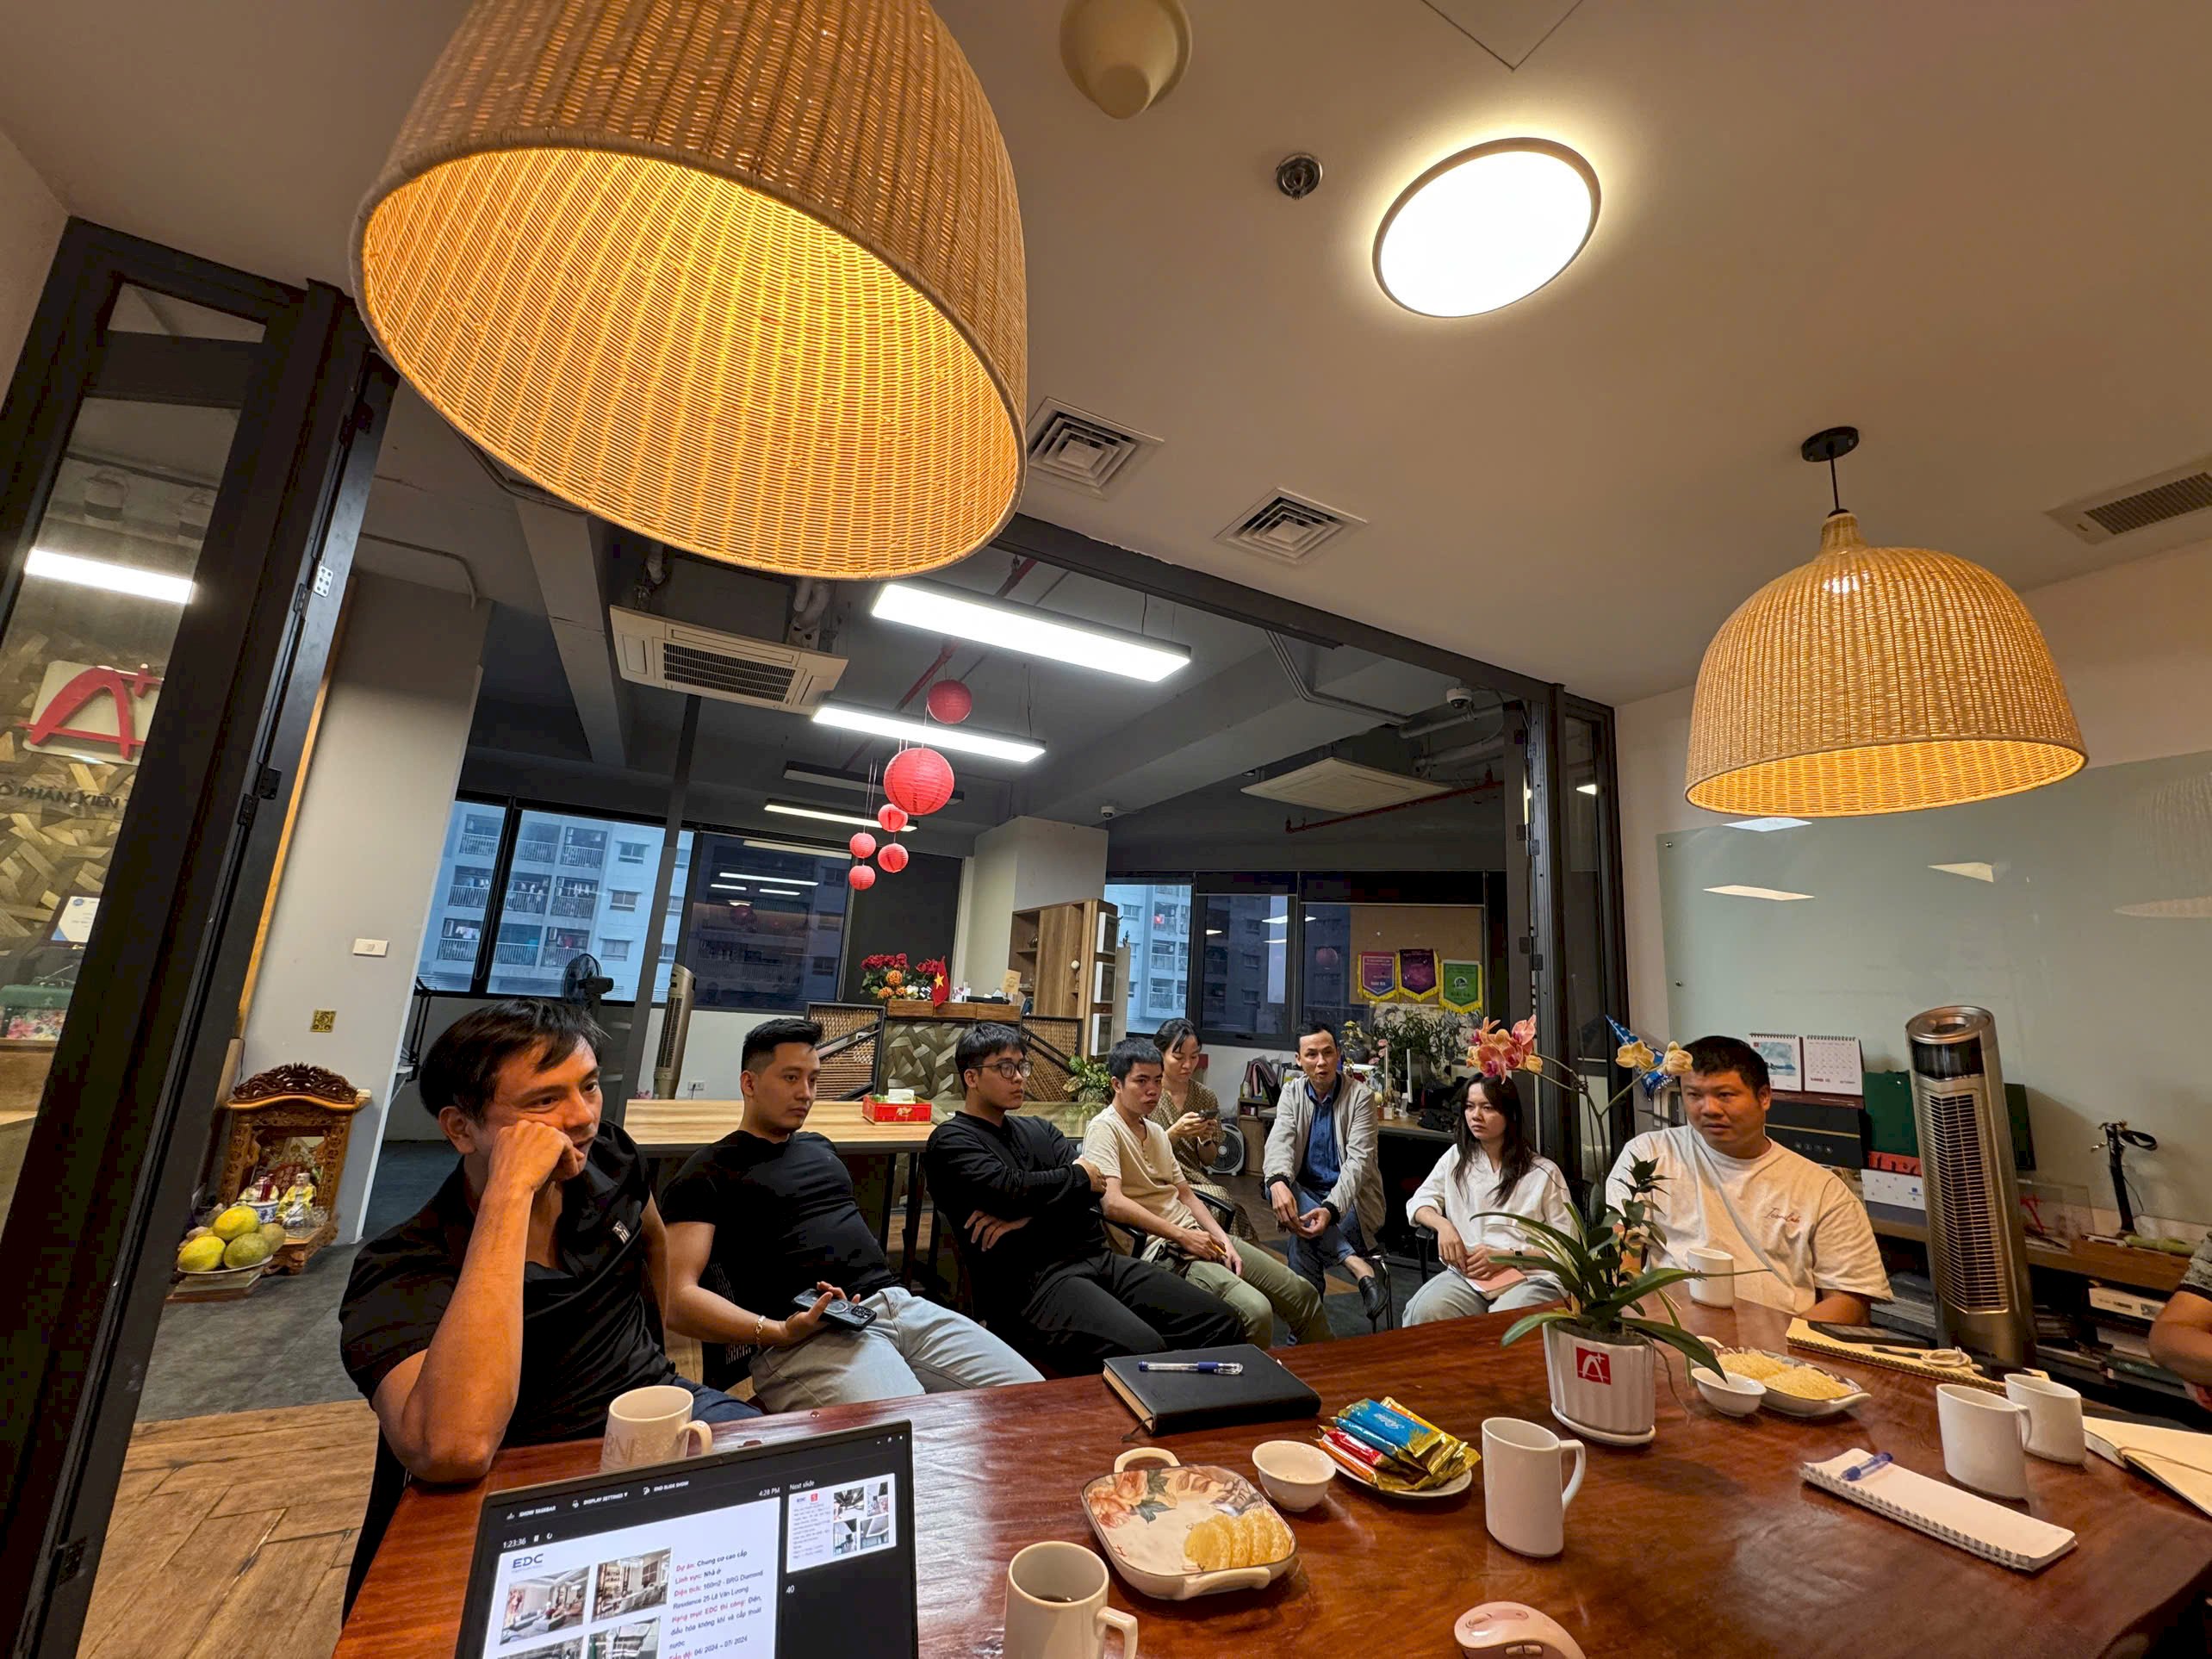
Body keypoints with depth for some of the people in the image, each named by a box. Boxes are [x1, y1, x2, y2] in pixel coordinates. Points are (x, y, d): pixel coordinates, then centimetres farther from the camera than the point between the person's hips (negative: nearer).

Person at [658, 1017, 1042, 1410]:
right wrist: (780, 1332, -21)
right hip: (808, 1337, -6)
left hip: (901, 1305, 7)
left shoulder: (819, 1148, 24)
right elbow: (678, 1299, -8)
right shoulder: (708, 1172, 2)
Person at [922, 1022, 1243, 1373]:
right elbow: (1013, 1189, -16)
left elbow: (1097, 1185, 7)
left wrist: (1026, 1216, -10)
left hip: (1095, 1256, 7)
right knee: (1143, 1352, -32)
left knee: (1220, 1323, -6)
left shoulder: (1038, 1130, 21)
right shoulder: (951, 1141, 1)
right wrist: (1076, 1176, 2)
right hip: (1032, 1279, -7)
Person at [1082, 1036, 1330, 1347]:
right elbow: (1113, 1204, -23)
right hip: (1162, 1249, -9)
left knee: (1302, 1292, 6)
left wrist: (1222, 1238, 2)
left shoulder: (1156, 1131, 16)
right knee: (1256, 1310, -28)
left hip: (1196, 1237, 9)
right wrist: (1182, 1235, -18)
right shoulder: (1104, 1129, -11)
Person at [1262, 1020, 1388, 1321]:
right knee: (1276, 1183, -31)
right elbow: (1279, 1141, -16)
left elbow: (1358, 1160, -20)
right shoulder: (1292, 1092, 0)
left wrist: (1331, 1208, -38)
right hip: (1306, 1192, 4)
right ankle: (1355, 1263, -33)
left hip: (1350, 1198, -3)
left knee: (1303, 1242, -31)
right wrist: (1278, 1182, -41)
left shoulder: (1360, 1095, -10)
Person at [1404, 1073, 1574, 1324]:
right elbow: (1419, 1202, 19)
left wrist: (1506, 1256, -10)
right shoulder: (1456, 1157, 16)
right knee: (1422, 1312, -29)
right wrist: (1442, 1225, -5)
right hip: (1466, 1273, 3)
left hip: (1530, 1278, -2)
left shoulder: (1544, 1172, 6)